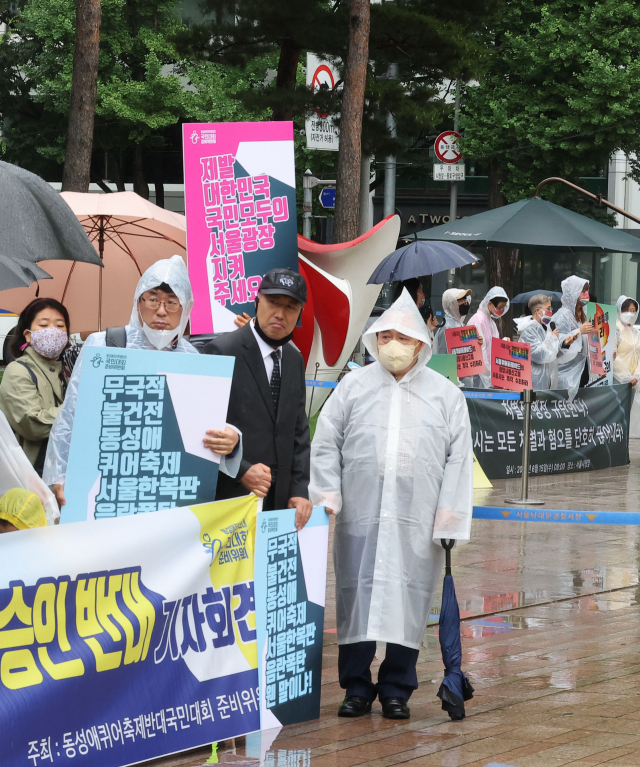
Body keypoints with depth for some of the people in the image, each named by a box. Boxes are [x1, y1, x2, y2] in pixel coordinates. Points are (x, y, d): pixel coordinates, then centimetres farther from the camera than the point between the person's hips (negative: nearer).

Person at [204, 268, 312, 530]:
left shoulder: (294, 360, 15)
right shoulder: (223, 351, -7)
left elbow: (299, 432, 15)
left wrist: (299, 491, 5)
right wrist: (240, 471, -19)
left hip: (279, 499, 6)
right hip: (229, 496, -6)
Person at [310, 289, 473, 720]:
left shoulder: (446, 395, 7)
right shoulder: (353, 387, 9)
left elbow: (459, 459, 5)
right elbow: (326, 444, 9)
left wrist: (449, 518, -2)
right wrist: (327, 497, -1)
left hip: (417, 523, 0)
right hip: (360, 518, 1)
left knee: (409, 600, 1)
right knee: (357, 595, 0)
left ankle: (397, 689, 12)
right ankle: (357, 687, 10)